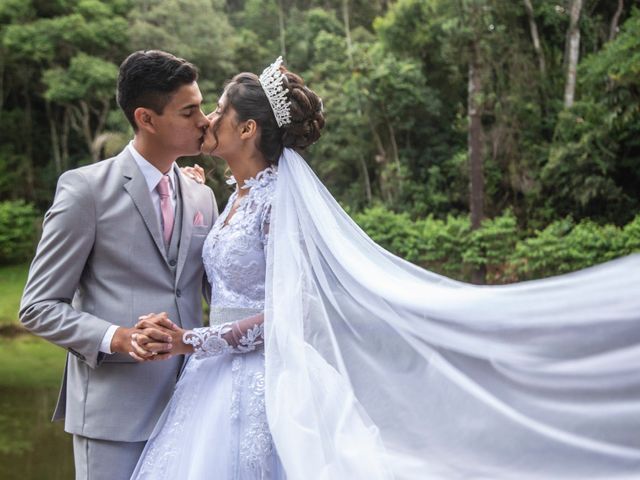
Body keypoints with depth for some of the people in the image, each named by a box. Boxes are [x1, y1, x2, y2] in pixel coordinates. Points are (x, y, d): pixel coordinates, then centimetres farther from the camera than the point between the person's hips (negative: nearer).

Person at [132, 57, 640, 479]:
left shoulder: (280, 200, -16)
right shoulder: (239, 196, 11)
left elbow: (283, 313, -21)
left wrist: (193, 340, -21)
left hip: (260, 383, -8)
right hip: (219, 380, 9)